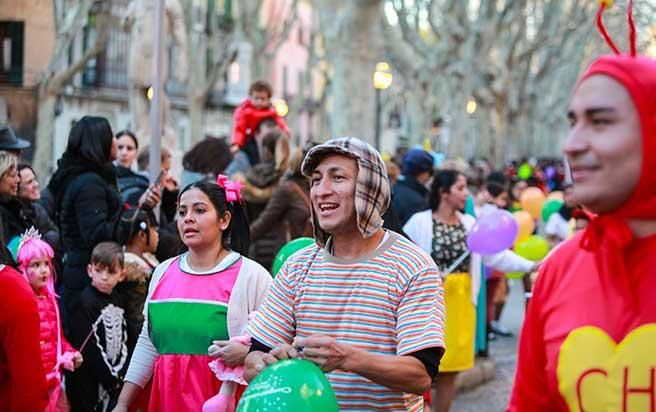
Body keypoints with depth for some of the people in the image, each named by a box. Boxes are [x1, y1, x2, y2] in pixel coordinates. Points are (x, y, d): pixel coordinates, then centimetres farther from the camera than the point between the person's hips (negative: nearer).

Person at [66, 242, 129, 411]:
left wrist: (119, 375, 1)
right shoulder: (85, 303, -13)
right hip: (88, 384, -7)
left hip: (115, 381, 7)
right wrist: (111, 379, -13)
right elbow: (89, 348, -17)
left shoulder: (117, 301, 10)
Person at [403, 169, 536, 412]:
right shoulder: (420, 222, -8)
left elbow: (496, 255, 2)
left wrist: (530, 266, -8)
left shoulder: (470, 224, 7)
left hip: (460, 301, 5)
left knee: (449, 369, 10)